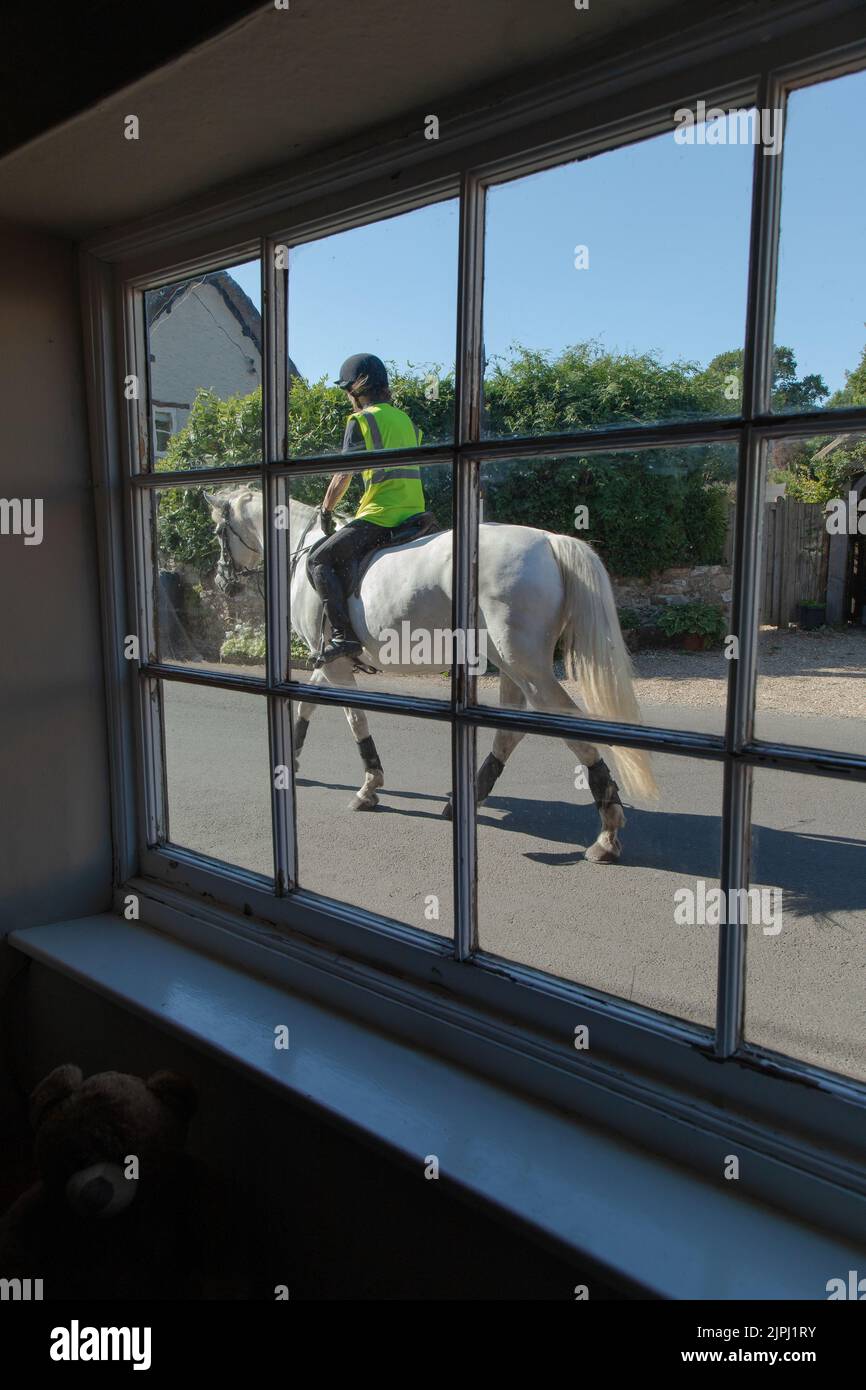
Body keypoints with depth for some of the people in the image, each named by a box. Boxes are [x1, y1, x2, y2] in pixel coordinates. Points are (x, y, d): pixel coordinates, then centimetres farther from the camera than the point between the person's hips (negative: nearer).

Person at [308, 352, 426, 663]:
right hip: (414, 513, 8)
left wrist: (326, 511, 10)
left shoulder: (361, 420, -2)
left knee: (320, 561, -2)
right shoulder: (405, 419, 21)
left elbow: (343, 475, -4)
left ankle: (343, 635, -17)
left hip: (380, 515, -8)